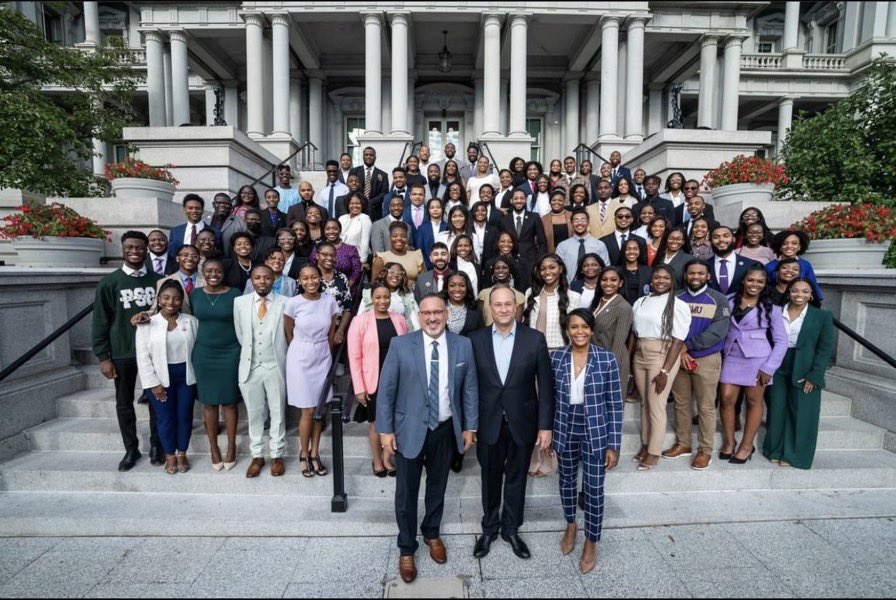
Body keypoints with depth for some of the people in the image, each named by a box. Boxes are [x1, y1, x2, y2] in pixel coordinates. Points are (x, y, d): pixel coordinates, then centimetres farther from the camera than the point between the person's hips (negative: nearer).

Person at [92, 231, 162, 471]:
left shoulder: (158, 280, 2)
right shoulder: (109, 282, -2)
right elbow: (100, 322, -1)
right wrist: (103, 357, -5)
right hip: (122, 353, 0)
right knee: (124, 402, 10)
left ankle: (156, 445, 23)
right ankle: (131, 449, 24)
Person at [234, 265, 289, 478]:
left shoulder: (284, 302, -7)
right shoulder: (240, 302, 1)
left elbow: (289, 334, -2)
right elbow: (240, 334, 10)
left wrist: (278, 354, 4)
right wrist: (249, 353, 11)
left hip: (275, 366, -2)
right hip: (250, 366, 2)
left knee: (277, 412, 9)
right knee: (254, 413, 13)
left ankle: (277, 455, 23)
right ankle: (257, 456, 27)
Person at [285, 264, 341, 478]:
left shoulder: (329, 301, -3)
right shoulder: (293, 303, -9)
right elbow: (289, 334, 5)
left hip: (323, 358, 3)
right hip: (301, 359, -2)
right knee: (308, 411, 3)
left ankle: (315, 453, 24)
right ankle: (304, 455, 22)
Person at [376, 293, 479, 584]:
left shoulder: (463, 345, -5)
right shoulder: (400, 345, -11)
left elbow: (470, 388, 2)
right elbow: (386, 390, -7)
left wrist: (469, 426, 2)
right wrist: (385, 430, -8)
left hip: (446, 430, 2)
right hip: (409, 430, -2)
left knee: (437, 487, 21)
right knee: (406, 492, 11)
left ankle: (431, 533, 46)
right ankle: (406, 548, 34)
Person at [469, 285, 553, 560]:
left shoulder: (535, 339, -7)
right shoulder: (476, 339, -5)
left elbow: (545, 385, -5)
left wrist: (545, 425, -6)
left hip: (522, 422, 0)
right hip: (488, 423, 1)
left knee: (516, 478, 17)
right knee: (491, 478, 17)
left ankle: (511, 529, 38)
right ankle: (489, 528, 39)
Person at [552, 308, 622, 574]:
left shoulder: (607, 359, -12)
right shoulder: (556, 358, -7)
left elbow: (615, 404, -7)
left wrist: (613, 445, -7)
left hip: (595, 433, -2)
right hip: (565, 430, 2)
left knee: (594, 488, 8)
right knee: (567, 481, 19)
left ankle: (591, 543, 31)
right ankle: (571, 526, 45)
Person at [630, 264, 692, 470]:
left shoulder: (678, 306, -6)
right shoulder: (640, 302, 10)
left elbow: (678, 341, -11)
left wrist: (665, 371, -17)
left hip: (662, 356, -5)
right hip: (639, 356, 5)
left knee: (656, 406, 1)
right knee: (644, 403, 14)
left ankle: (654, 452, 15)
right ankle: (645, 444, 28)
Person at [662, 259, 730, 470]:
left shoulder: (718, 300, -3)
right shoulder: (677, 299, 6)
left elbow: (718, 332, -14)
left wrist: (687, 345, -15)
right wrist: (680, 351, -13)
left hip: (707, 360, -3)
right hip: (679, 358, 3)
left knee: (706, 407, 4)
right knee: (681, 404, 12)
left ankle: (705, 450, 15)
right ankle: (683, 444, 25)